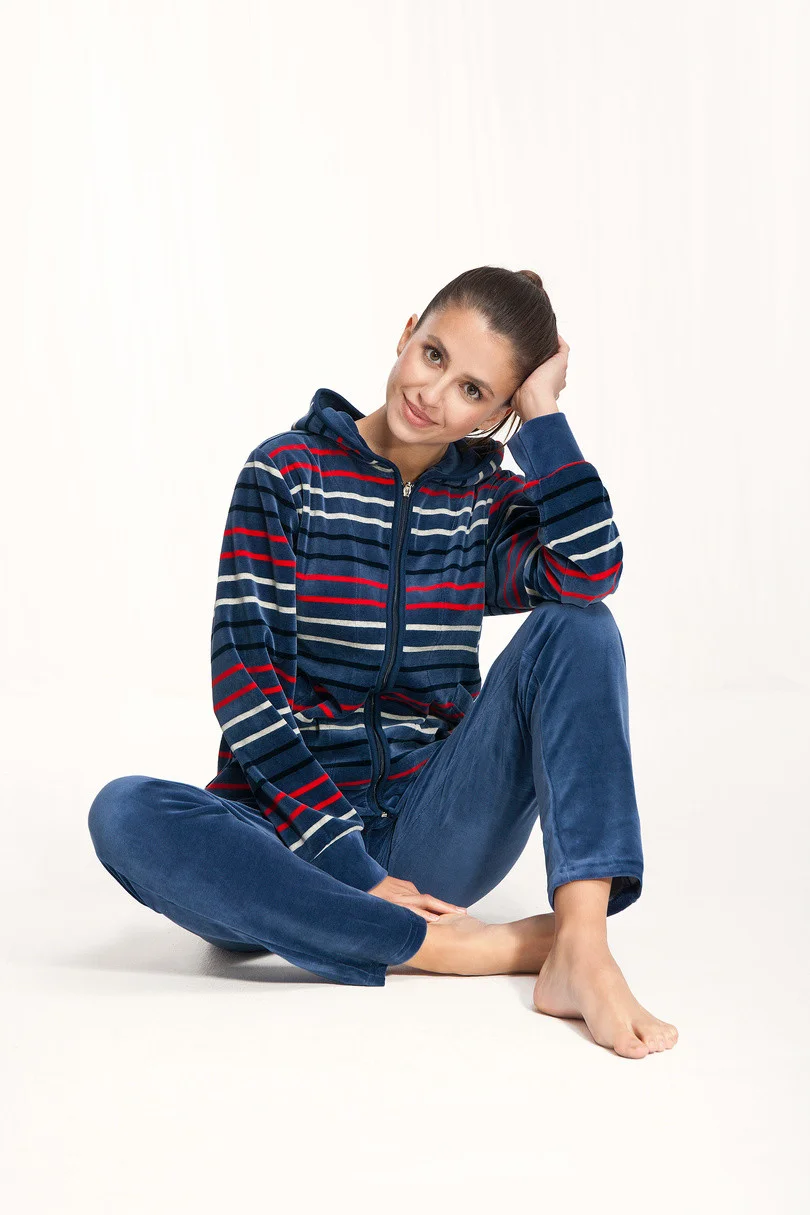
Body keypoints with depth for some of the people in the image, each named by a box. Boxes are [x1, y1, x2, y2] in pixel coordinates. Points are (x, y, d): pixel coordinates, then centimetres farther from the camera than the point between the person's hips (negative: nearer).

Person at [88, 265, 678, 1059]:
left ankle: (581, 950, -34)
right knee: (125, 815, -32)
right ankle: (467, 947, -31)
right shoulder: (288, 473, -1)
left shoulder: (488, 499, 8)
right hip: (297, 833, -2)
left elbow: (591, 571, -17)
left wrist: (543, 412, -8)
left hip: (427, 835, 2)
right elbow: (243, 687, -10)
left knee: (576, 628, -16)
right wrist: (352, 868, -17)